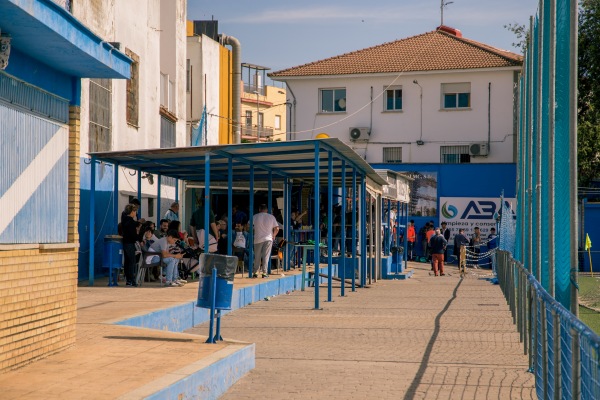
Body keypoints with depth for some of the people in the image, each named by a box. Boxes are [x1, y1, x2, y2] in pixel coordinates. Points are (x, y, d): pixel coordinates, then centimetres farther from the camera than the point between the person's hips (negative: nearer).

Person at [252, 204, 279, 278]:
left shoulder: (255, 217, 1)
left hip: (258, 239, 0)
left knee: (257, 257, 9)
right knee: (266, 257, 0)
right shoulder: (271, 217, 3)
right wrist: (273, 236, 13)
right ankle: (264, 273, -5)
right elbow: (277, 228, 0)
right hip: (268, 239, 0)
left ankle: (255, 273, 11)